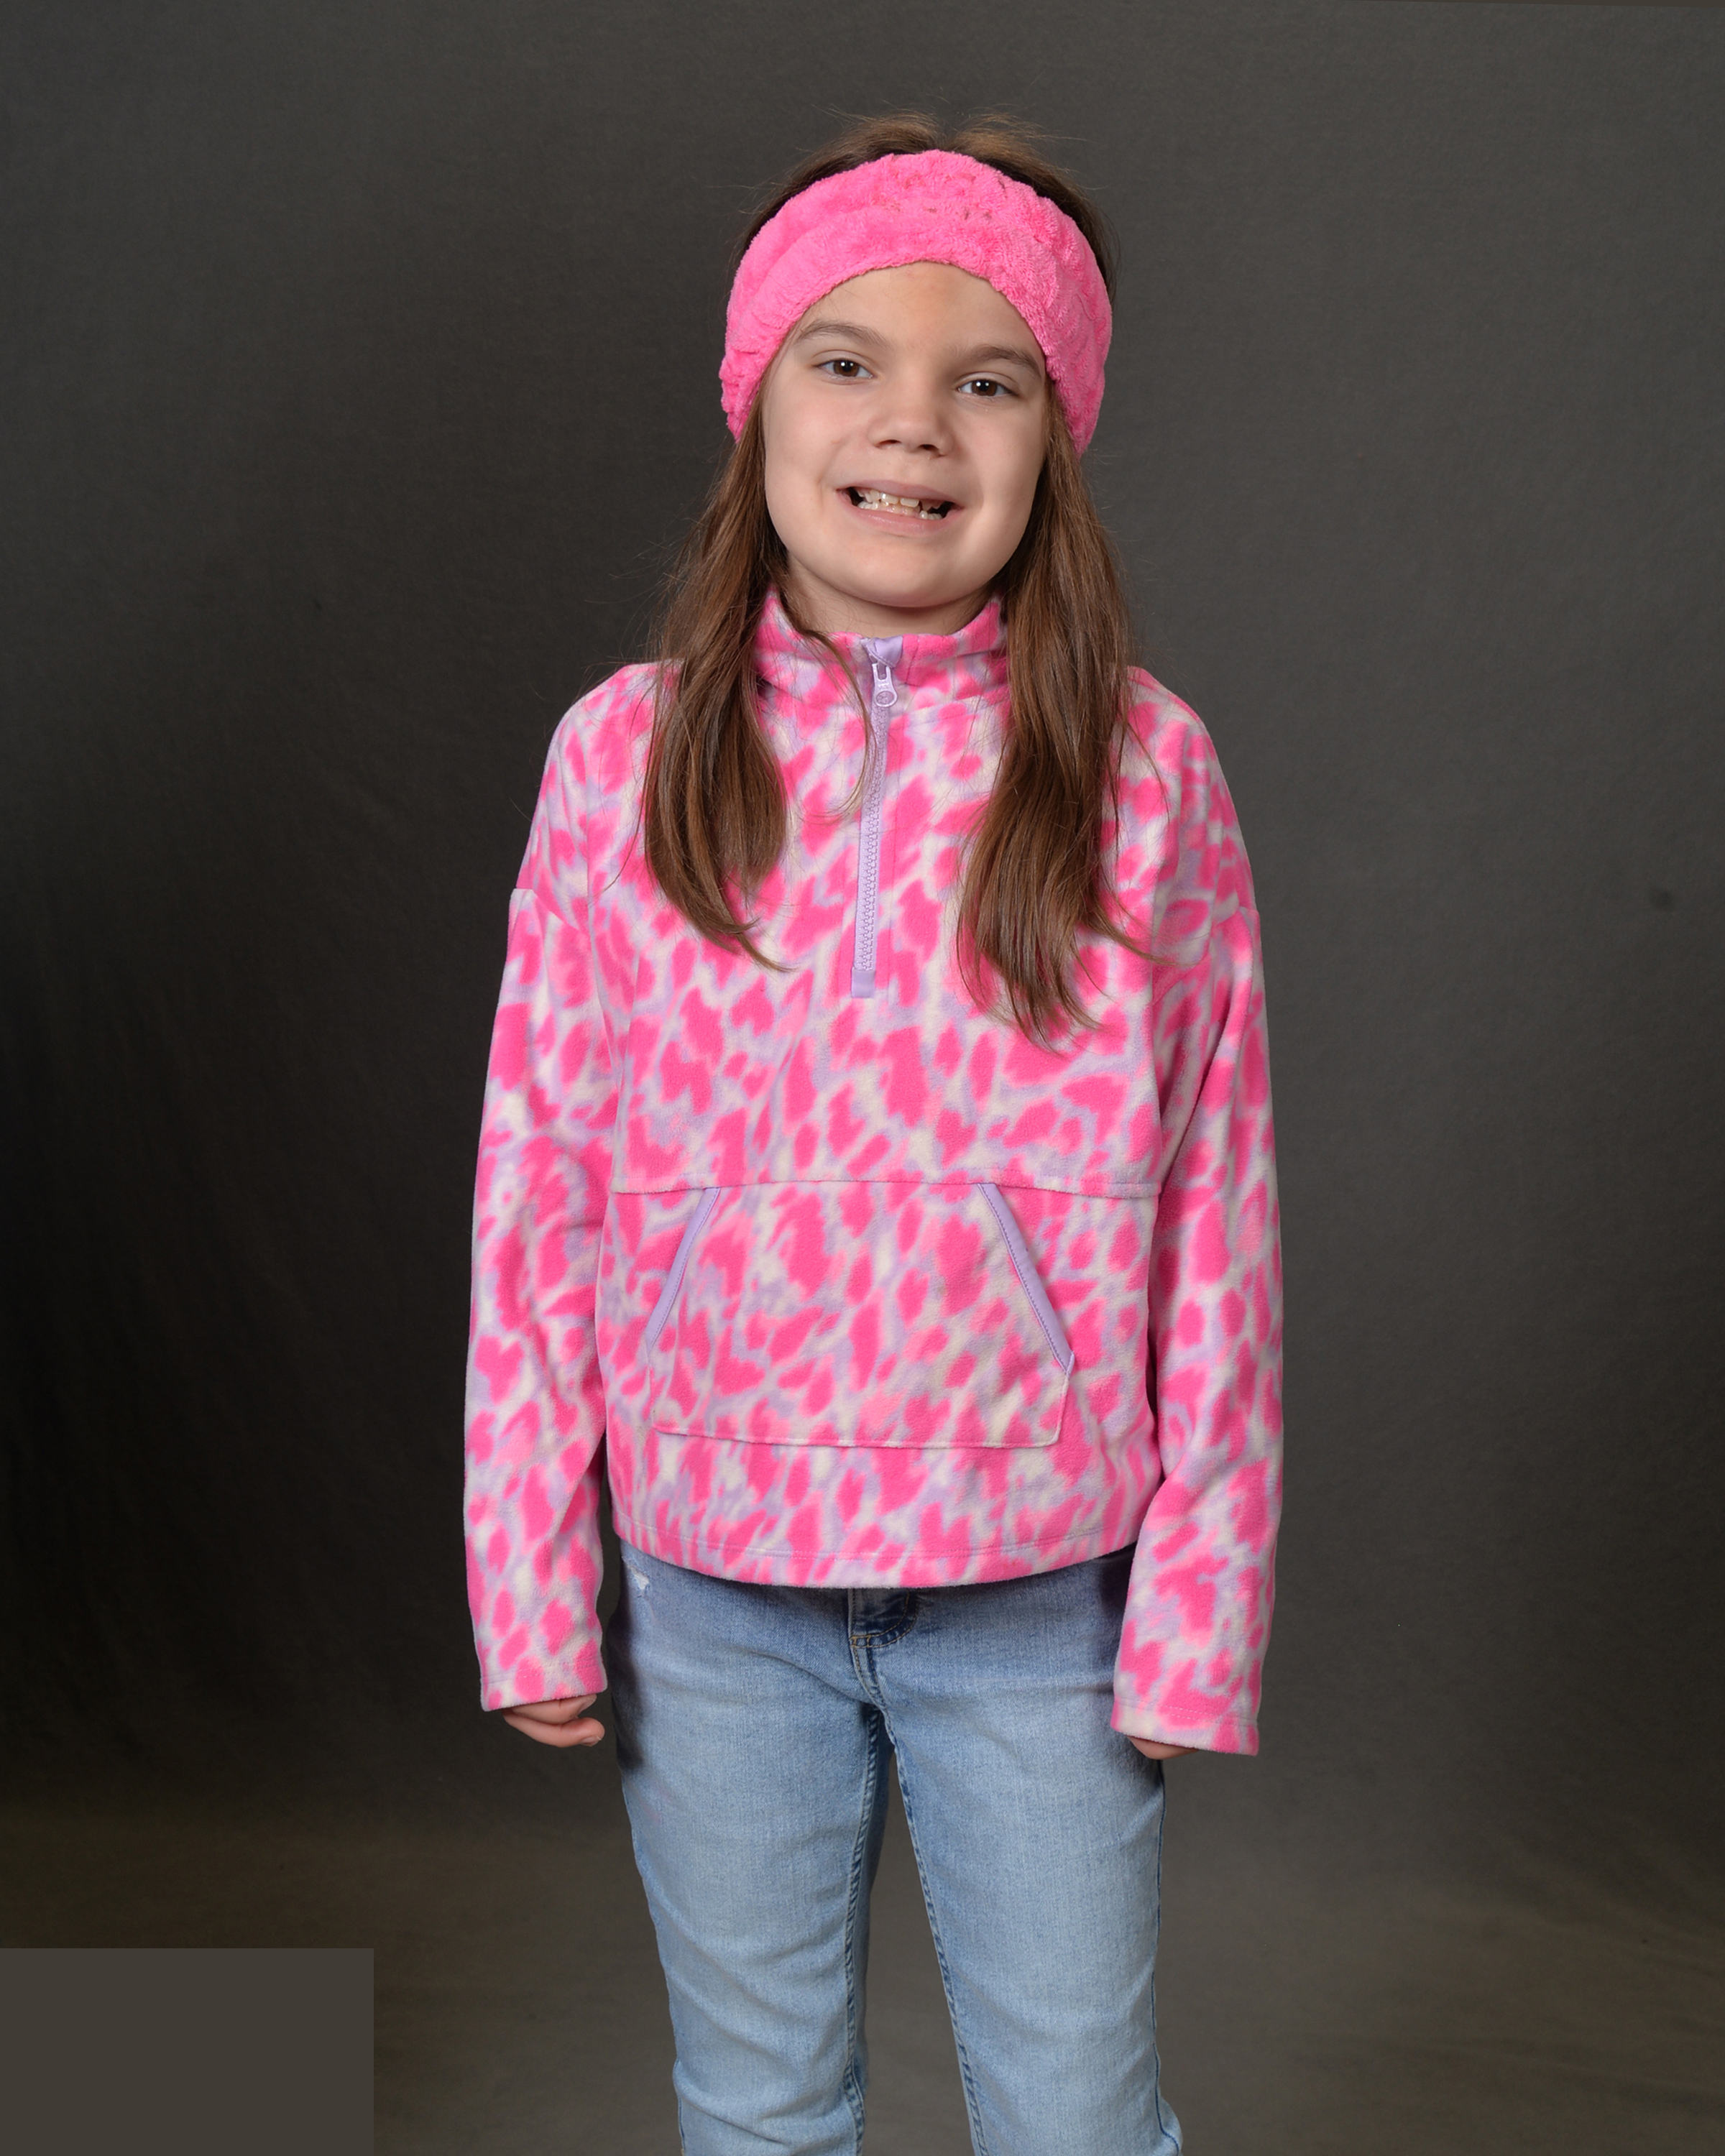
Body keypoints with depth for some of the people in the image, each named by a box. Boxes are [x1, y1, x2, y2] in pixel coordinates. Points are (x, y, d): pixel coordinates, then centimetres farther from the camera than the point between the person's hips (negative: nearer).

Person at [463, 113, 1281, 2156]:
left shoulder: (1143, 767, -7)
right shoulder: (626, 755, -4)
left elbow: (1216, 1213, -4)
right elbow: (537, 1186, -1)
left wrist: (1198, 1609, -4)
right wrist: (532, 1576, 0)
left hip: (1040, 1596, -1)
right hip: (713, 1584, 1)